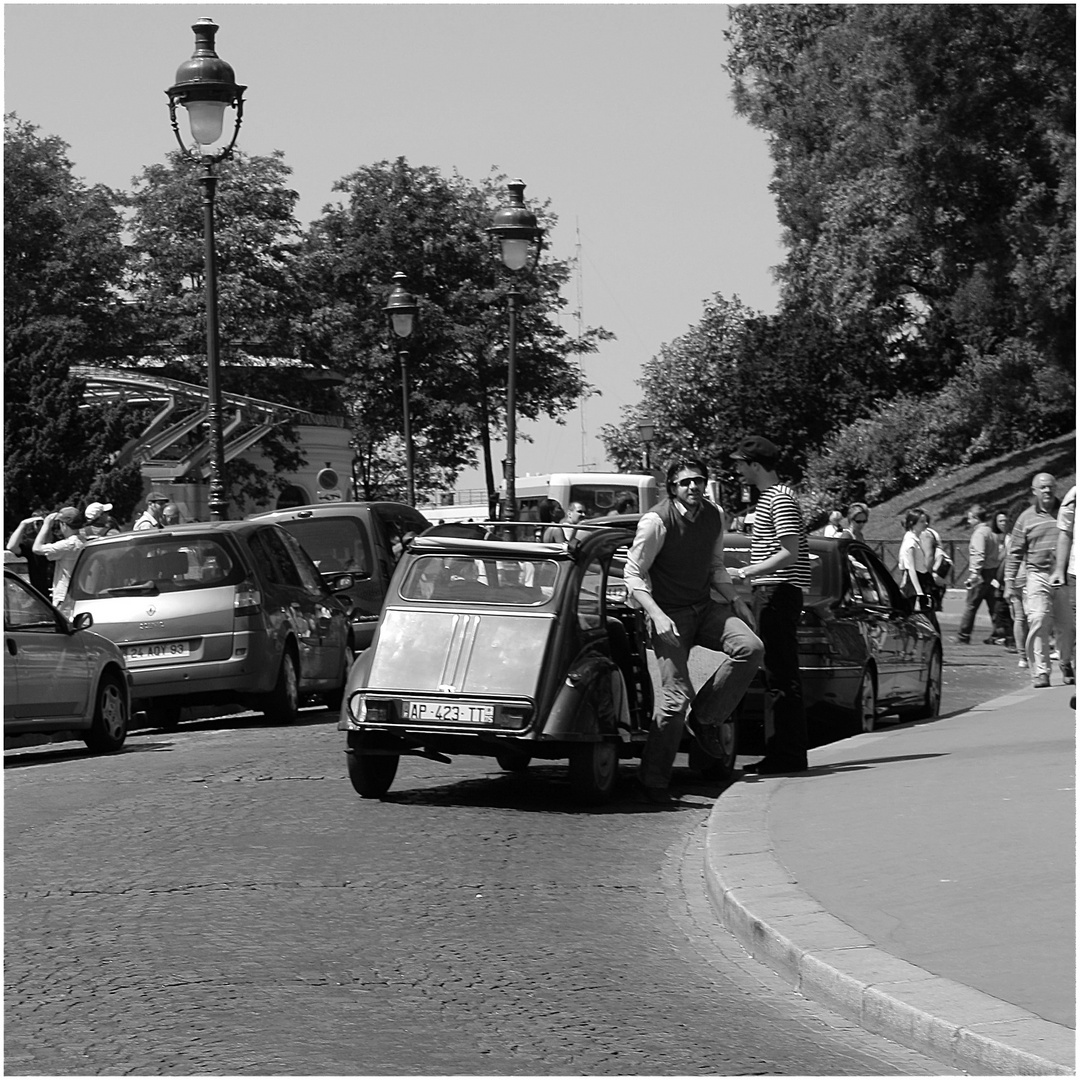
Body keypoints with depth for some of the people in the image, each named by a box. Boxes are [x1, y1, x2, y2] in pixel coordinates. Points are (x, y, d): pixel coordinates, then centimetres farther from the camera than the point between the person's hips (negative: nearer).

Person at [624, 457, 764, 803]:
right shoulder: (656, 521, -14)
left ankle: (704, 717, -3)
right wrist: (656, 615, -21)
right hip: (669, 613, -6)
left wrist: (735, 600, 8)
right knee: (676, 695, -13)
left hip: (706, 606, 6)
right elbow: (633, 574, -11)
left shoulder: (712, 517, 6)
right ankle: (652, 780, -2)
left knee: (750, 647, -20)